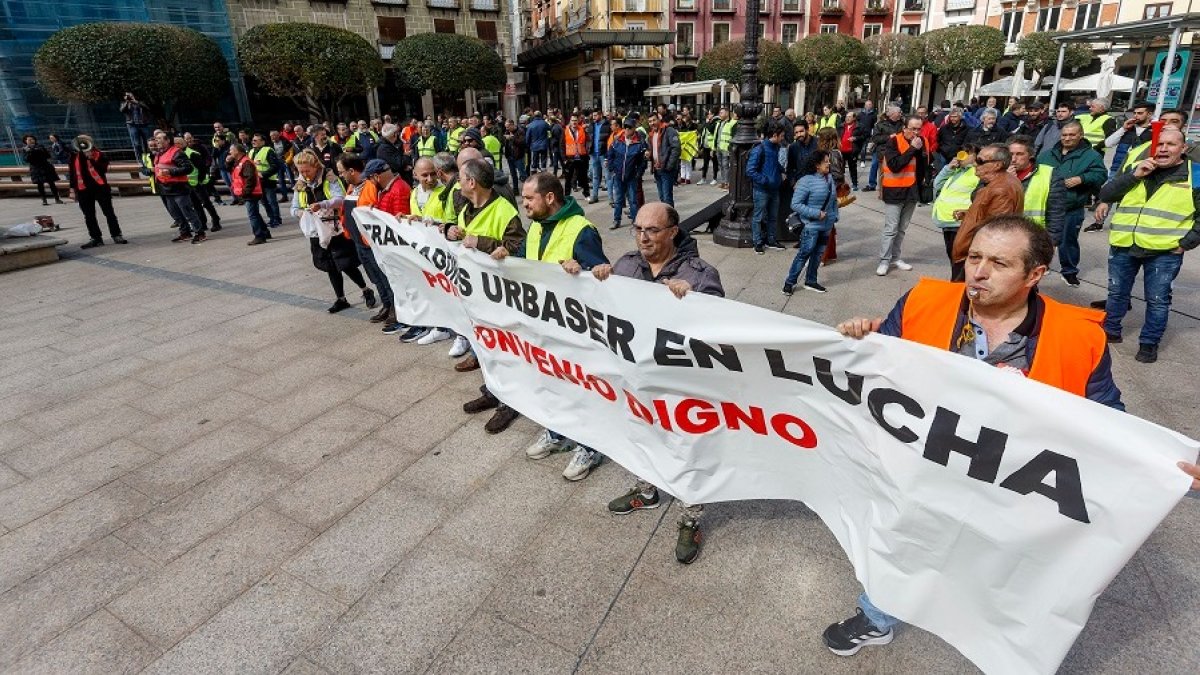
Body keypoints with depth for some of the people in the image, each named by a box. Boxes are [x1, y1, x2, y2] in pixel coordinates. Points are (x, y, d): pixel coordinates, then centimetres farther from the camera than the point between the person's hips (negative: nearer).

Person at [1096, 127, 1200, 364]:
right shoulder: (1136, 167, 7)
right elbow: (1105, 195, -2)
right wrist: (1134, 175, -13)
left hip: (1165, 252, -3)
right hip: (1124, 246, 3)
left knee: (1157, 300, 5)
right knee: (1116, 293, 15)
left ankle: (1149, 342, 18)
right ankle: (1110, 331, 31)